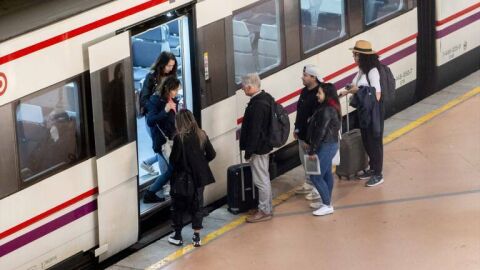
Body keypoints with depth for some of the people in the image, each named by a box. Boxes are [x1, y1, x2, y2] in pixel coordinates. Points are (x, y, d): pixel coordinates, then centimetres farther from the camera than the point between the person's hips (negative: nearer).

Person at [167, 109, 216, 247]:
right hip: (200, 177, 4)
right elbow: (211, 154, 1)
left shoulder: (179, 138, -18)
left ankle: (177, 236, 19)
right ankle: (197, 237, 14)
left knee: (178, 206, 12)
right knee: (197, 205, 14)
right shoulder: (202, 135, -4)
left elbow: (174, 159, -17)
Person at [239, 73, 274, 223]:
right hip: (264, 145, 11)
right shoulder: (266, 98, 6)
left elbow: (254, 131, -25)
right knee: (264, 178, 19)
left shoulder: (257, 105, -26)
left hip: (258, 148, -11)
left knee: (261, 180, -1)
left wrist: (248, 151, -19)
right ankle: (266, 208, 29)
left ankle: (264, 211, 7)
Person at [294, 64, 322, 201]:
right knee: (305, 161, 21)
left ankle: (318, 189, 8)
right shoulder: (305, 91, 8)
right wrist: (297, 128, 21)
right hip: (302, 134, 10)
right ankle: (309, 184, 36)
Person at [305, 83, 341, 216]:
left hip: (327, 146, -10)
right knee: (326, 174, 17)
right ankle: (326, 202, 27)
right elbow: (316, 128, 14)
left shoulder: (327, 111, -22)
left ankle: (327, 205, -1)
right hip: (328, 145, 10)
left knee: (316, 176, -7)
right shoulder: (327, 108, 10)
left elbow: (321, 132, -22)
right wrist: (310, 144, 13)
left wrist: (313, 150, -18)